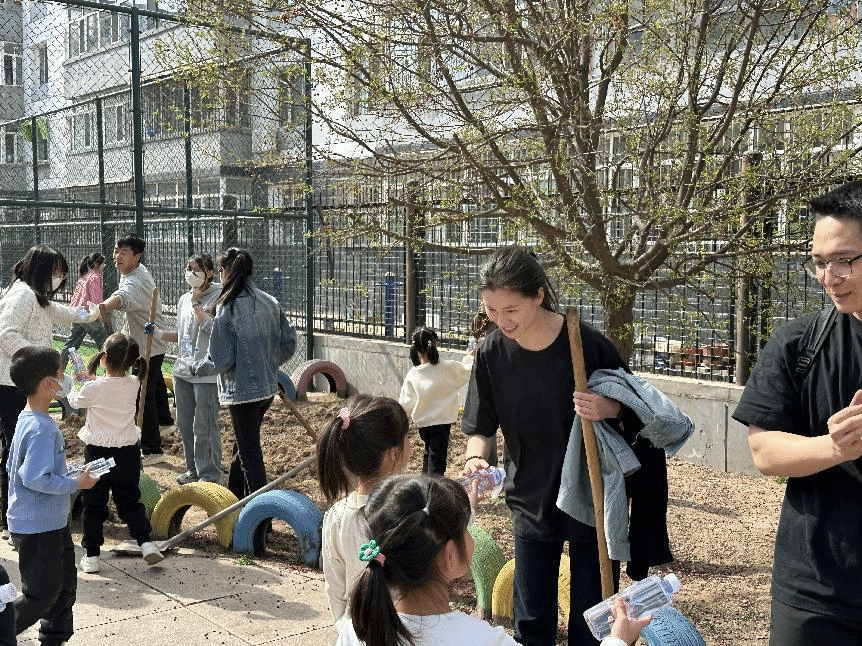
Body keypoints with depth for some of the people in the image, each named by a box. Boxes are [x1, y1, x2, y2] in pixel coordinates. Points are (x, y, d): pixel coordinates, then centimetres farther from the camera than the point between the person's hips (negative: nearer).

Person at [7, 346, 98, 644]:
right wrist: (76, 484, -19)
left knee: (65, 585, 19)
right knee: (41, 596, 2)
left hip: (51, 522, 10)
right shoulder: (42, 429, -26)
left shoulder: (27, 418, 6)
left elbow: (13, 466, 14)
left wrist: (69, 477, 13)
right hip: (38, 528, -10)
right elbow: (36, 478, -30)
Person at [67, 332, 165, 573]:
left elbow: (76, 401, 5)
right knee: (129, 501, 16)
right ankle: (146, 542, 4)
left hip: (98, 450, -3)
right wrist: (94, 380, 18)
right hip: (128, 451, 3)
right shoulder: (133, 385, -6)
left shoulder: (94, 388, -16)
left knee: (94, 504, 9)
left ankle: (91, 555, 15)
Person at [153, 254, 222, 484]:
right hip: (183, 369, 8)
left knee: (205, 427, -3)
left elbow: (209, 327, -22)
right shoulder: (184, 299, 14)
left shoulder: (217, 297, -9)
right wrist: (159, 334, 7)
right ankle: (194, 469, 31)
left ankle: (210, 475, 9)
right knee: (184, 423, 16)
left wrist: (196, 302, -16)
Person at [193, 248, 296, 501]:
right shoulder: (271, 303, 2)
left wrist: (197, 368, 4)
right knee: (243, 445, 23)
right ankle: (233, 498, 37)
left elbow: (220, 359, -15)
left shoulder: (228, 308, -16)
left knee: (250, 453, 3)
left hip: (242, 390, -7)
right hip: (268, 387, 7)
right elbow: (289, 343, 6)